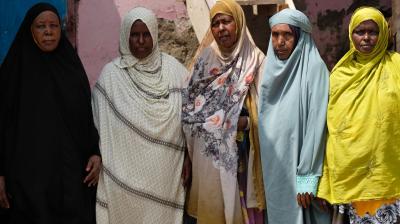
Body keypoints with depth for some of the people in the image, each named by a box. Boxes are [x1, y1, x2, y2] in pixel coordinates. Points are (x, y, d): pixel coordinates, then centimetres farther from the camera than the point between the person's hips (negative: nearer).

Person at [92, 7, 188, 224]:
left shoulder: (174, 69, 2)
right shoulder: (110, 74, -2)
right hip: (125, 171, -1)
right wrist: (99, 163, -1)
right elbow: (100, 127, 0)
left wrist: (189, 158, 2)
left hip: (165, 171, 1)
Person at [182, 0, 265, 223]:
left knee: (238, 202, 0)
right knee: (211, 204, 9)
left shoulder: (255, 59, -4)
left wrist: (245, 122, -18)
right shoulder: (205, 58, 8)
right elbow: (191, 101, 11)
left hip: (239, 149, -3)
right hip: (208, 149, 3)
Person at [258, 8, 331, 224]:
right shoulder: (271, 68, 9)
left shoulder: (314, 67, -9)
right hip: (273, 168, 5)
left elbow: (317, 124, -15)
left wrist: (306, 177, -18)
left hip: (299, 166, -5)